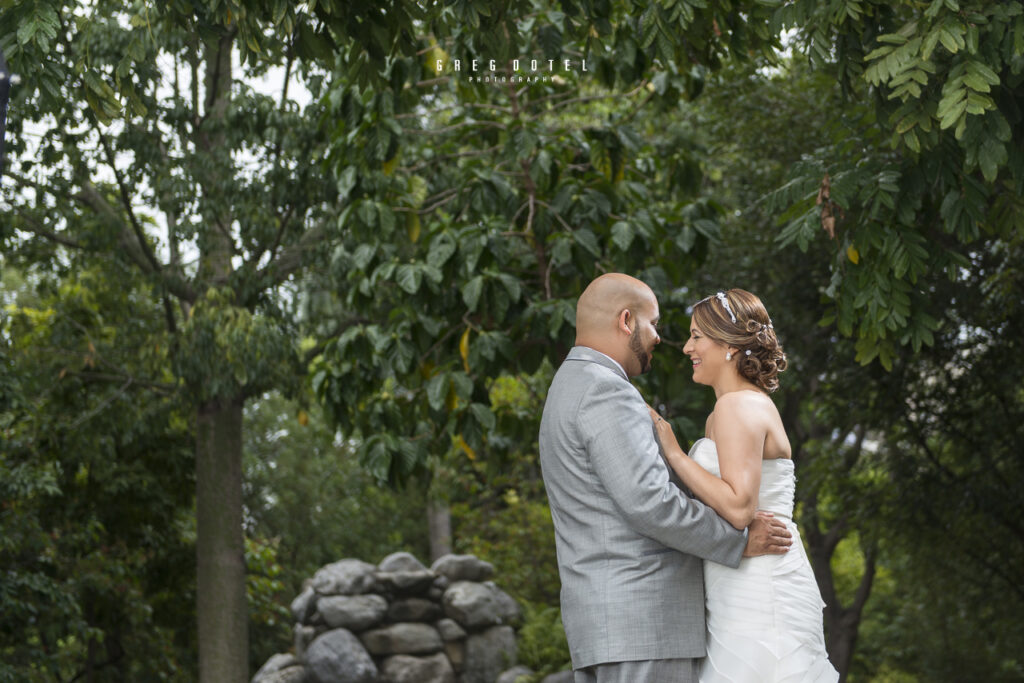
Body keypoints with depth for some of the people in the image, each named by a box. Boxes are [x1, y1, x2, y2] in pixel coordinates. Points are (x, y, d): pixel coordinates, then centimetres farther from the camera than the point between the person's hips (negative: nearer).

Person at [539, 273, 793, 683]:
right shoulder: (606, 393, -12)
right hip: (641, 619, -10)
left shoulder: (570, 392, 22)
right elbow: (649, 503, -20)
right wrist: (740, 540, -9)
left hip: (601, 618, 10)